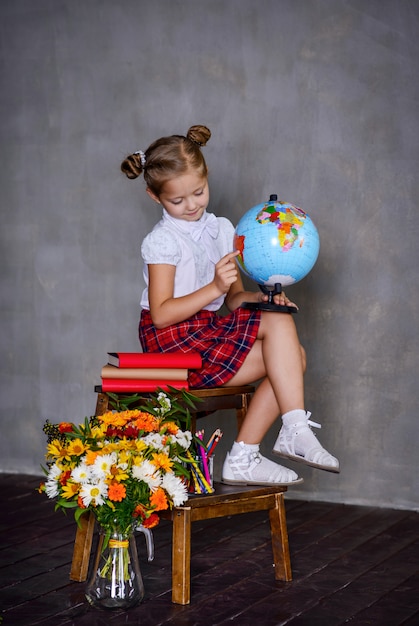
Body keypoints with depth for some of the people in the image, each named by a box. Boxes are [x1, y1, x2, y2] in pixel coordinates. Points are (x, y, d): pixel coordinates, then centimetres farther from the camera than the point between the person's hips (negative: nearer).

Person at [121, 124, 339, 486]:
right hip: (172, 339, -7)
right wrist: (215, 288, -24)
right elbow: (161, 314, -17)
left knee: (294, 357, -9)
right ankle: (296, 431, -20)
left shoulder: (221, 230, 14)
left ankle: (244, 457, -9)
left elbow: (234, 298, 14)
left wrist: (261, 298, -8)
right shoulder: (162, 241, -8)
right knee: (279, 323, -18)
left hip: (208, 333, 7)